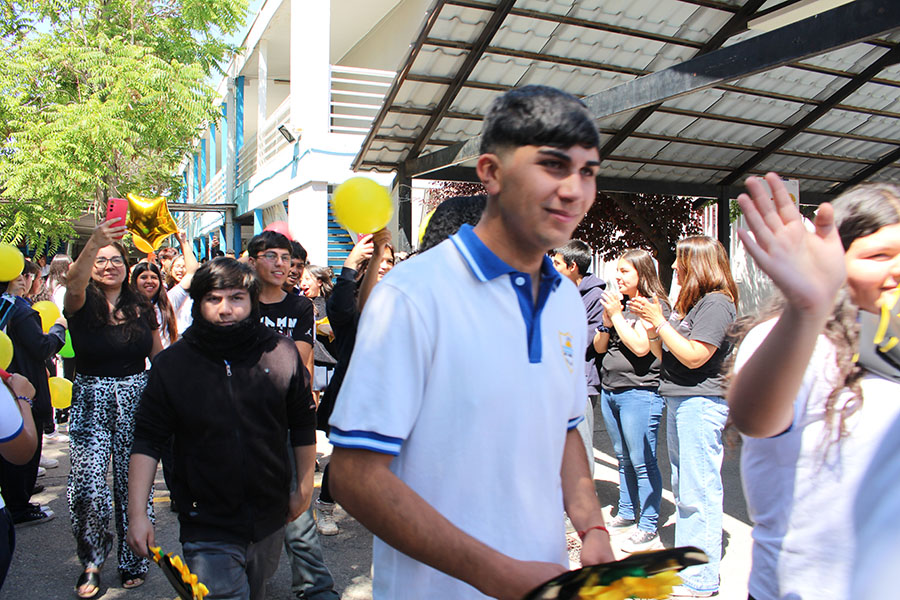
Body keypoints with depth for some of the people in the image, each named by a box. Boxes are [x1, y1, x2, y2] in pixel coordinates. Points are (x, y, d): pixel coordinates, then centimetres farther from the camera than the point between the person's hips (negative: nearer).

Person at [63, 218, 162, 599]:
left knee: (133, 484, 5)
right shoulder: (82, 305, -2)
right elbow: (74, 283, -27)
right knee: (87, 489, -10)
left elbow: (159, 355, 15)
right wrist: (94, 242, -43)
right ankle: (91, 561, 15)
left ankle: (132, 560, 24)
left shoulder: (142, 309, 7)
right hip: (92, 401, -2)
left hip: (136, 399, 2)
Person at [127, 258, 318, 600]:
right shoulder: (172, 363, -7)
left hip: (270, 522, 2)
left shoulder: (282, 354, -6)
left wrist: (304, 489, 9)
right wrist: (137, 513, -8)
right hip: (207, 529, -2)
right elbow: (147, 442, -2)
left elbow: (303, 427, 4)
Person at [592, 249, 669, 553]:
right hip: (609, 391, 8)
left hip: (639, 393, -8)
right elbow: (599, 347, 12)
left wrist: (617, 314, -13)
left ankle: (648, 527, 6)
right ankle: (626, 513, 30)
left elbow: (641, 346, -20)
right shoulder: (619, 303, 15)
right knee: (624, 459, 18)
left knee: (643, 463, -3)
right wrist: (607, 319, -4)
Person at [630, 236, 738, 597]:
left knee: (699, 491, -5)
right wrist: (652, 328, 2)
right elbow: (664, 356, 17)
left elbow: (694, 357, -20)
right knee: (682, 486, 16)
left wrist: (659, 321, -15)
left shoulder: (716, 303, -12)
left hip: (701, 402, -10)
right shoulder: (689, 302, 16)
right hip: (677, 401, 10)